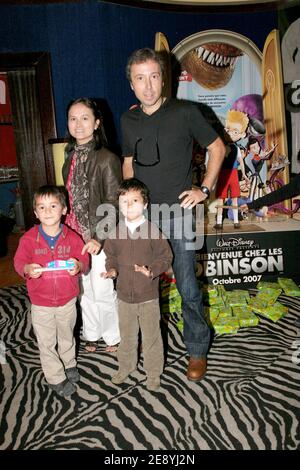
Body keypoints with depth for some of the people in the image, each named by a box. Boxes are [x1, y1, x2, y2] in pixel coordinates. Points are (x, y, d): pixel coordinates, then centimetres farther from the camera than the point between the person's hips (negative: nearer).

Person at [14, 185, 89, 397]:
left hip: (67, 300, 1)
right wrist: (27, 268, -35)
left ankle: (69, 364, 50)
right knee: (47, 343, 12)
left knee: (67, 337, 24)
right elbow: (19, 261, -13)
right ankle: (56, 378, 31)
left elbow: (84, 258, -7)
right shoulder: (29, 238, -12)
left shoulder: (72, 237, -9)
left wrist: (78, 265, -30)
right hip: (41, 303, -1)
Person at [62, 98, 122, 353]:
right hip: (76, 235, 6)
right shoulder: (71, 157, 7)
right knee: (84, 290, 17)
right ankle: (91, 334, 38)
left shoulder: (107, 159, -14)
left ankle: (113, 337, 30)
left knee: (102, 291, 5)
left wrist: (100, 238, -24)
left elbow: (115, 205, -16)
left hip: (99, 238, -6)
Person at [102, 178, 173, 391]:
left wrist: (152, 270, -23)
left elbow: (166, 256, -7)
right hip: (124, 294, 3)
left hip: (148, 296, -3)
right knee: (127, 335, 22)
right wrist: (112, 269, -9)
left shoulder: (152, 230, -13)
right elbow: (111, 255, 11)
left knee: (151, 336, 12)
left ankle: (154, 372, 33)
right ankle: (126, 367, 44)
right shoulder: (116, 231, -2)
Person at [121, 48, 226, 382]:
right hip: (141, 213, 5)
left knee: (188, 288, 0)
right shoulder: (128, 120, 7)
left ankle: (197, 351, 18)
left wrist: (204, 189, -5)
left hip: (177, 211, -4)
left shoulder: (185, 112, -6)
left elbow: (217, 148, 3)